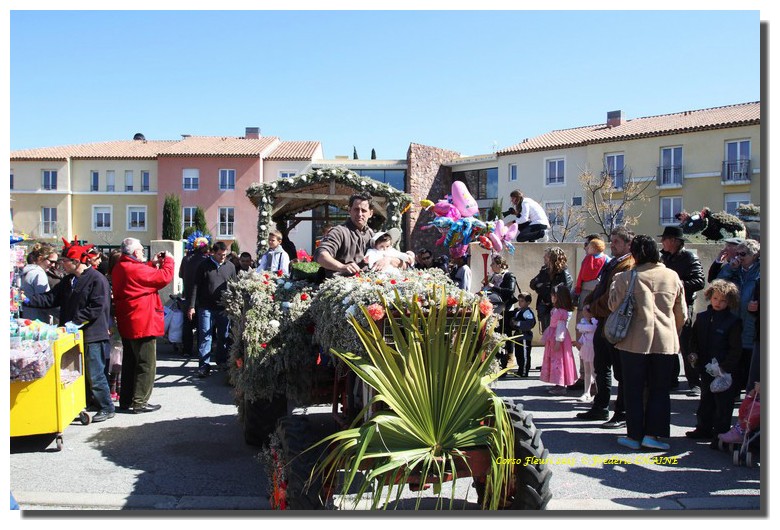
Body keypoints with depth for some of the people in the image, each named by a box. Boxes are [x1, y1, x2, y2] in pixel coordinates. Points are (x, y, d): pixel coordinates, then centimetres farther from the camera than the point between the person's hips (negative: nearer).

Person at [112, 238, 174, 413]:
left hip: (127, 324, 10)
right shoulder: (136, 269, -19)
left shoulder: (119, 268, 9)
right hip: (143, 324, -10)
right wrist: (168, 260, -2)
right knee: (146, 364, 0)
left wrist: (152, 263, 15)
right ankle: (140, 402, 3)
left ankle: (126, 400, 26)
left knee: (129, 362, 18)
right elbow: (165, 277, -16)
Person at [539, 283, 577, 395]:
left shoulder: (562, 312, -19)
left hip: (559, 339, -10)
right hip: (553, 339, 11)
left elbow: (561, 327, -22)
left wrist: (558, 341, -22)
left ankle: (562, 387, -2)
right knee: (554, 360, 14)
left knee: (558, 360, -6)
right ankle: (559, 384, 21)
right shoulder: (556, 310, 12)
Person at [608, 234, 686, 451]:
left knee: (634, 390, 8)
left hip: (635, 341, -2)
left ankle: (634, 435, 12)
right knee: (659, 390, 11)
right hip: (666, 341, 2)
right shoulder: (672, 276, 3)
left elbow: (613, 305, -3)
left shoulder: (626, 277, -7)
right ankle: (652, 434, 8)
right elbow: (681, 313, 9)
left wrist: (615, 282, 11)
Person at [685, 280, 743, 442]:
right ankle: (704, 429, 29)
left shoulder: (733, 322, -9)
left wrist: (725, 367, -18)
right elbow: (694, 339, 14)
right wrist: (693, 354, -3)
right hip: (705, 369, 5)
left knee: (723, 403, 3)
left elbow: (736, 349, -11)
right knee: (706, 400, 17)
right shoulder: (702, 317, 6)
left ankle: (721, 433, 14)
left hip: (724, 372, -5)